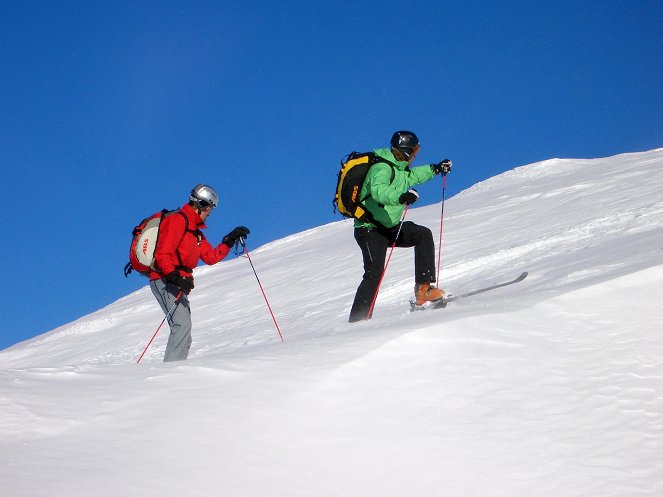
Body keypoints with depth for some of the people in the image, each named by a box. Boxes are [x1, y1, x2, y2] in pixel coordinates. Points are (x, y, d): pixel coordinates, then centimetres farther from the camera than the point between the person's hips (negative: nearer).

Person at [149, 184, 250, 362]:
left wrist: (230, 240, 17)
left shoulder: (195, 230, 24)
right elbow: (162, 254, -17)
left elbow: (210, 257, 22)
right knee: (182, 325, -22)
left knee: (183, 328, 8)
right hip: (165, 281, -11)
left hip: (177, 282, 11)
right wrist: (176, 277, -27)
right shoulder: (177, 220, -8)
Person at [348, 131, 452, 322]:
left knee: (423, 235, -7)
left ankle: (423, 288, -10)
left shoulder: (399, 168, 11)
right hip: (370, 229, -9)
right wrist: (400, 197, -56)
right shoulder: (382, 168, -19)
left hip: (389, 227, 9)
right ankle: (357, 320, -16)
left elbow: (412, 175, 36)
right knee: (374, 274, -19)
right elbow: (378, 190, -40)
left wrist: (435, 169, 34)